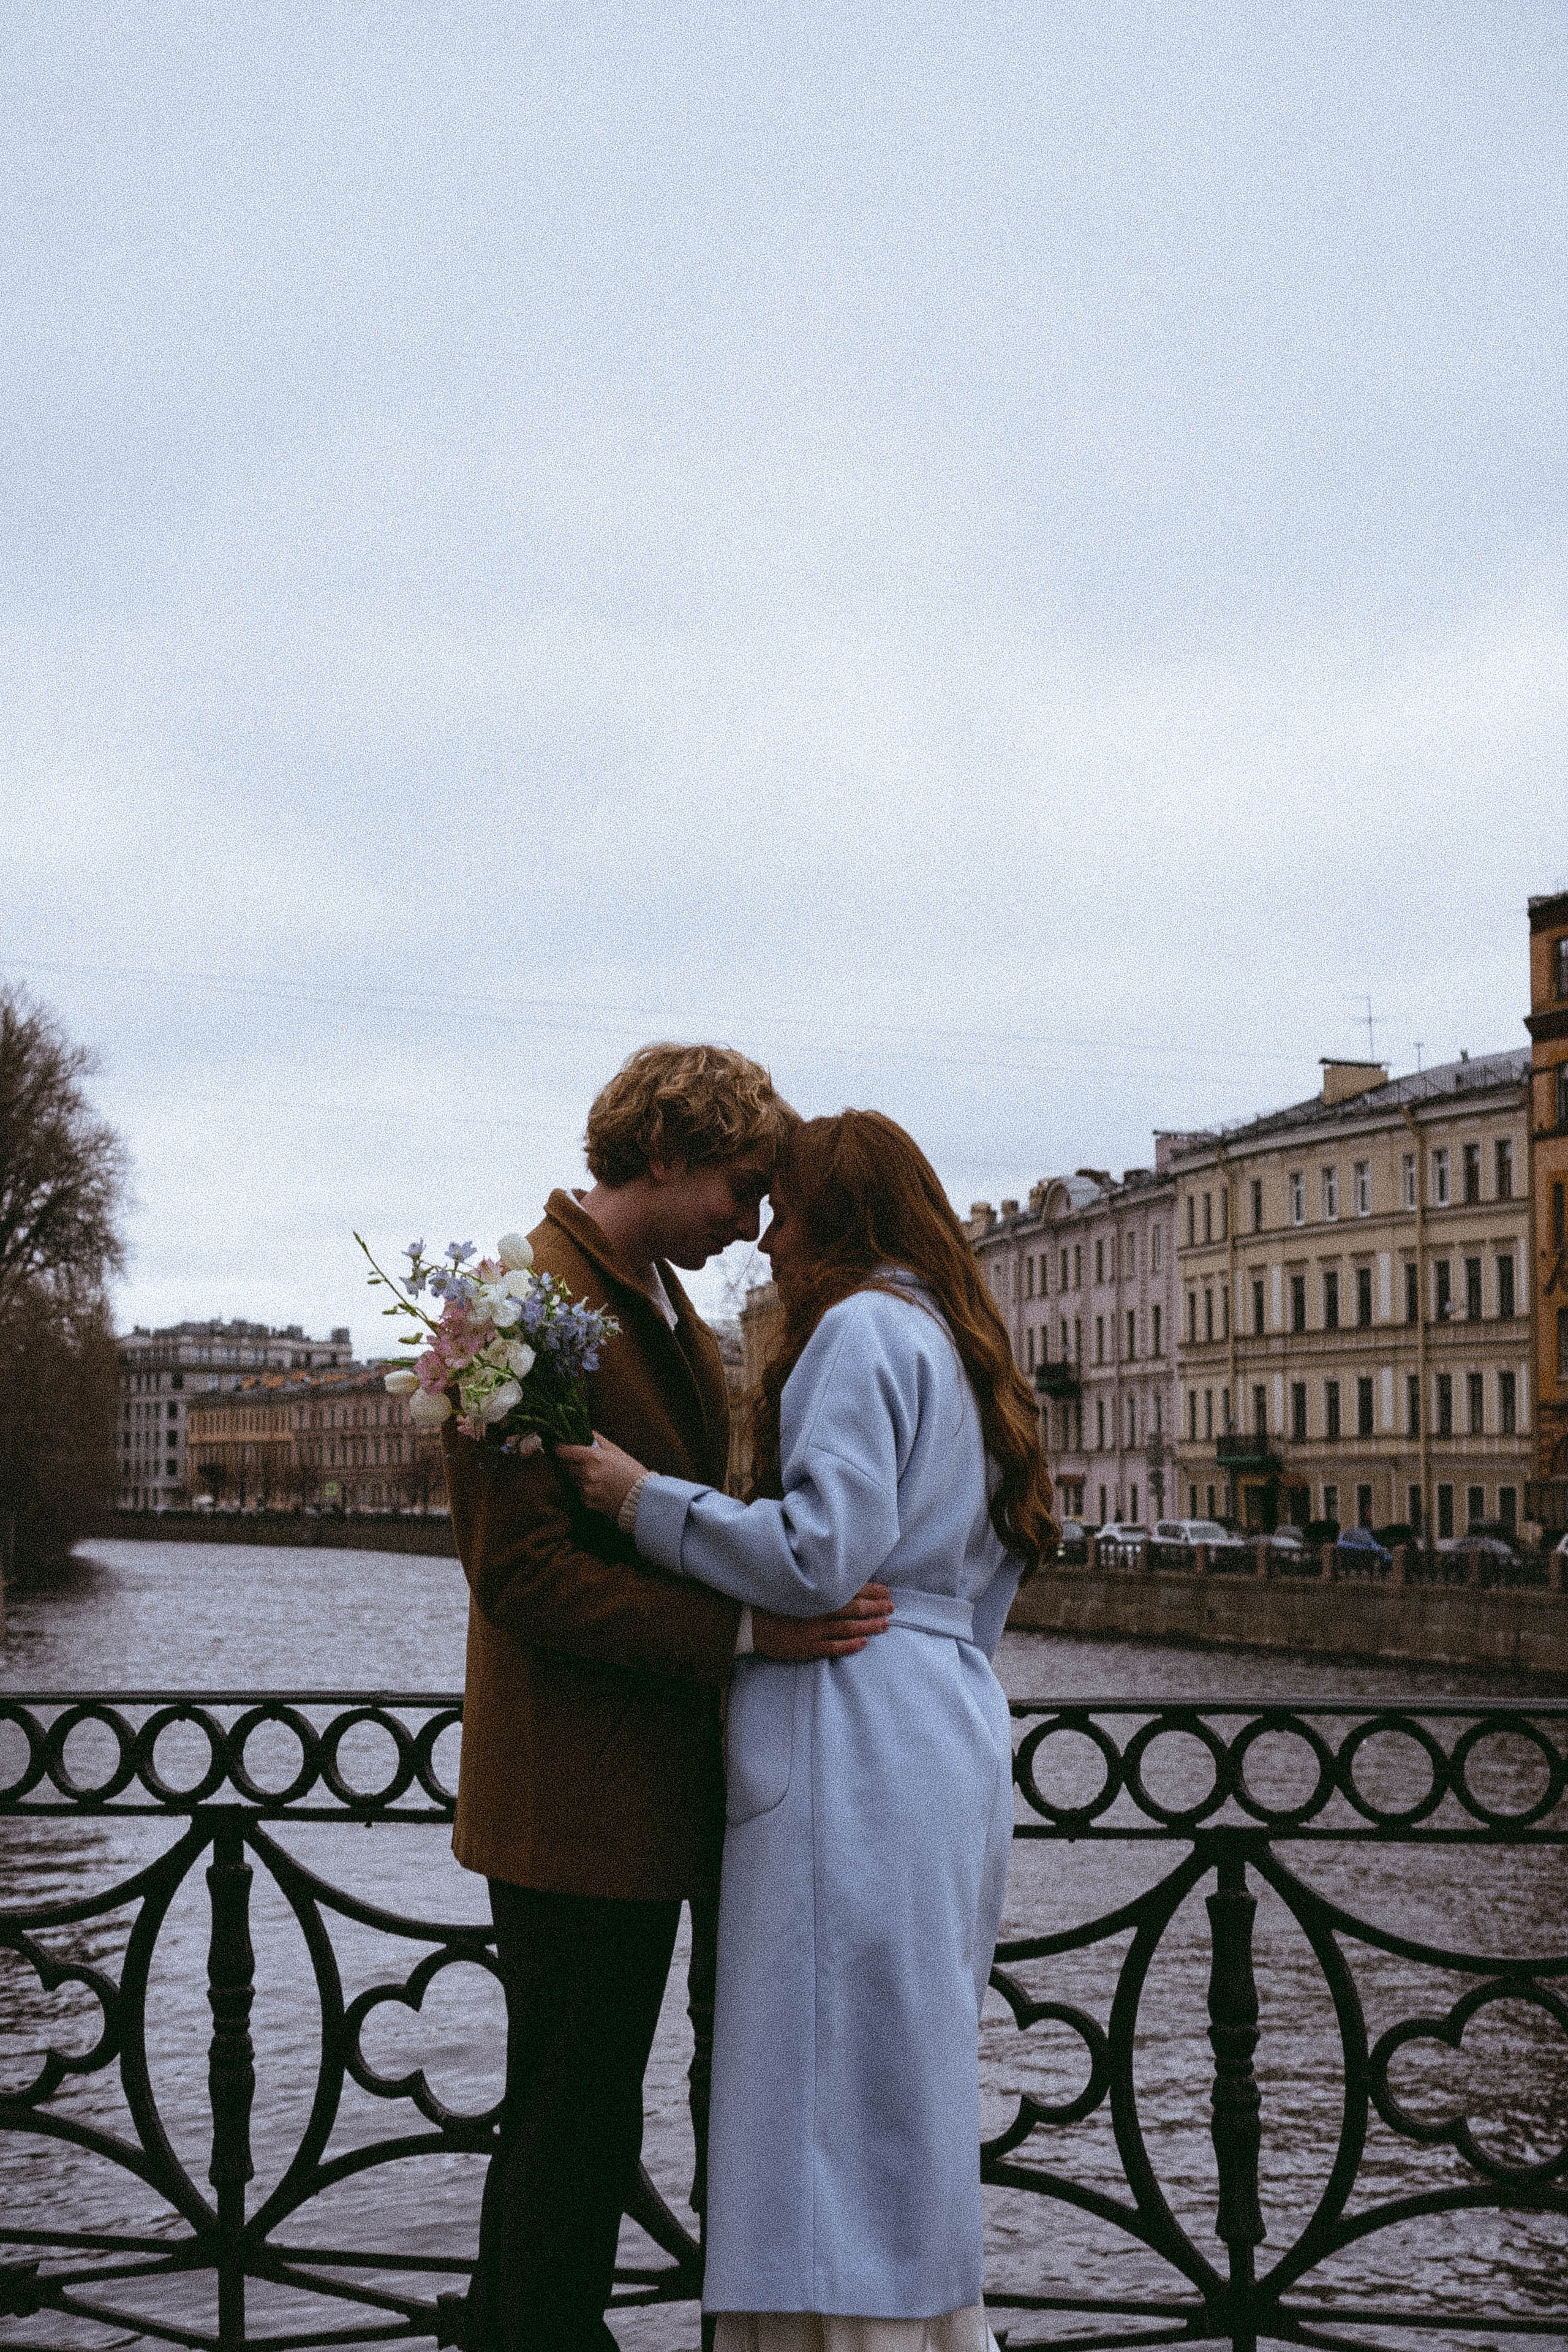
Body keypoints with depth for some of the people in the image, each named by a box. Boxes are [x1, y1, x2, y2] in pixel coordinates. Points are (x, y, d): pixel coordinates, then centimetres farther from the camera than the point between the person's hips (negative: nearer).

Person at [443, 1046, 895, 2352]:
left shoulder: (668, 1309, 17)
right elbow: (522, 1572, -21)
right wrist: (744, 1632, -24)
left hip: (664, 1790, 9)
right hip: (579, 1796, -9)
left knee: (570, 2120, 15)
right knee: (572, 2127, 0)